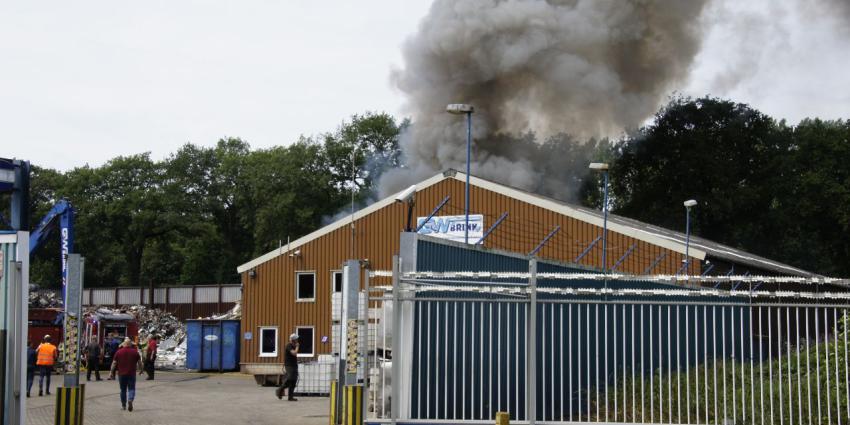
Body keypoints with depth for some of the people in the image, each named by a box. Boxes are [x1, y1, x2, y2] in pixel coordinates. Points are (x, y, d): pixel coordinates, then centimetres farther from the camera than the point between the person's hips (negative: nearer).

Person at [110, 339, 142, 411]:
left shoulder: (118, 352, 1)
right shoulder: (135, 352, 1)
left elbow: (114, 363, 1)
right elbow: (140, 363, 4)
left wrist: (111, 372, 6)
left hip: (121, 374, 1)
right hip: (131, 374, -1)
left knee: (123, 390, 12)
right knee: (131, 389, 3)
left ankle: (123, 405, 17)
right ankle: (130, 400, -24)